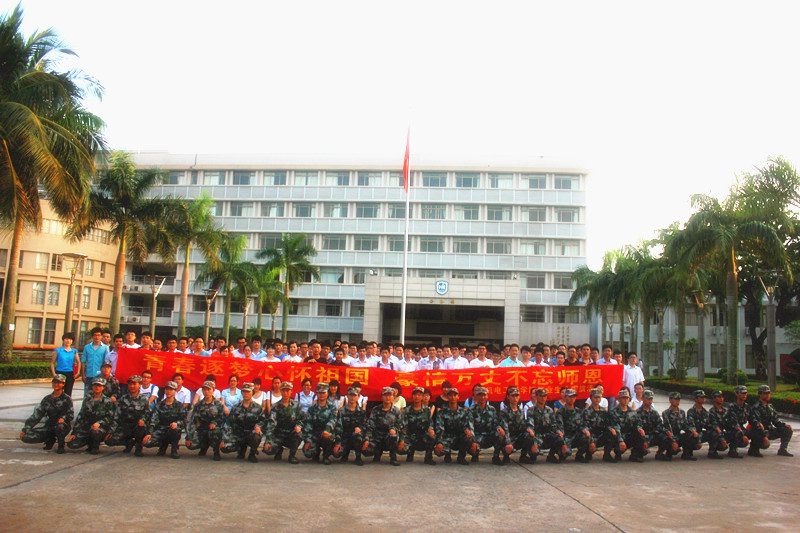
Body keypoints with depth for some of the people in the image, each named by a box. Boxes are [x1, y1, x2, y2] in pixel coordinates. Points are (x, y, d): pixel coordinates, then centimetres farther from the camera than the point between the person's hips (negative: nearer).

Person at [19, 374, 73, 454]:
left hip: (64, 424, -5)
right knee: (26, 437, -9)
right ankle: (50, 439, 15)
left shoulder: (66, 399, -5)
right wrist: (25, 429, 1)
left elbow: (70, 414, -9)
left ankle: (61, 445, -10)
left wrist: (63, 418, -32)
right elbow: (36, 415, 7)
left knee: (60, 426, -41)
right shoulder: (47, 399, 8)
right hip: (50, 426, 5)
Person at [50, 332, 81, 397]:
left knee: (68, 393, 5)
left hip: (70, 374, 2)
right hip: (59, 373, -2)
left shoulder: (74, 351, 6)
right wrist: (54, 374, -7)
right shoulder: (58, 350, -1)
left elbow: (78, 362, 14)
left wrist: (78, 372, 2)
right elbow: (52, 363, 2)